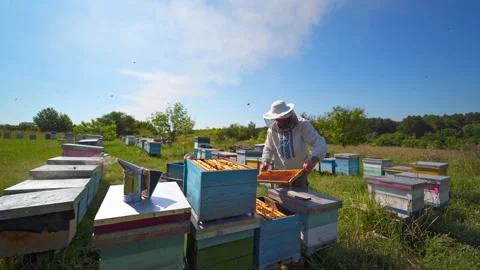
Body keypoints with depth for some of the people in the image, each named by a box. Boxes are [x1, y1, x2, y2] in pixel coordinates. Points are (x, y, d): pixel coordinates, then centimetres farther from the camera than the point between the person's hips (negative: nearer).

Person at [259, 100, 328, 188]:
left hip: (300, 171, -2)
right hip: (281, 172, 3)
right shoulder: (272, 129, -8)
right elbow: (268, 148, 5)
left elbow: (320, 144, -27)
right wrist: (265, 161, -13)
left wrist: (312, 161, -44)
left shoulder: (303, 125, -18)